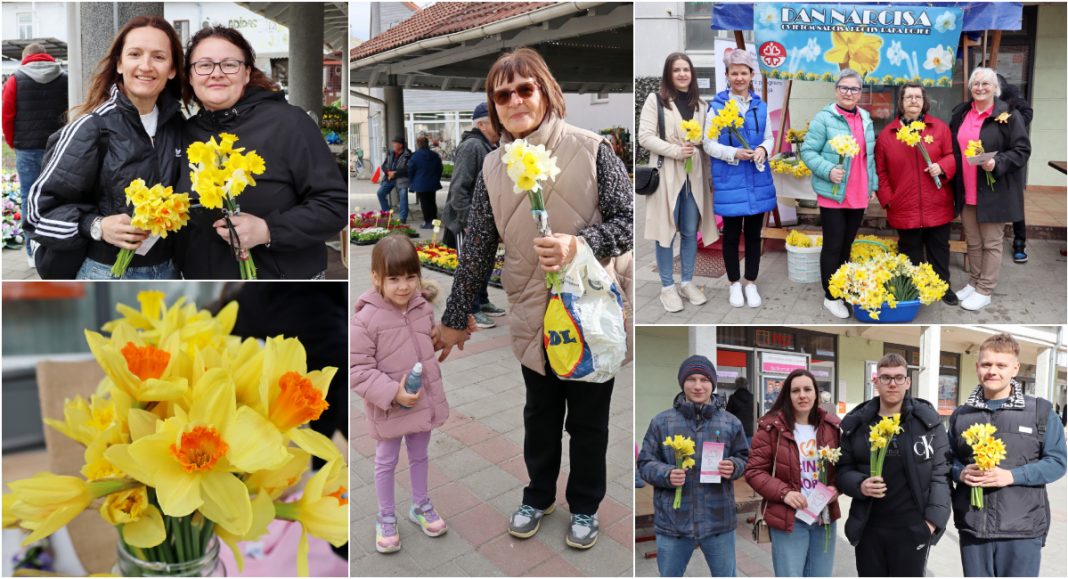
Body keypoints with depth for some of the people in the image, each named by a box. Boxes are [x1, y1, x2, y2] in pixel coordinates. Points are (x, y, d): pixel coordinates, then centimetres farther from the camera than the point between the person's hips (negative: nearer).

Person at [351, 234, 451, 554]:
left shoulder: (424, 307, -7)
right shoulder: (366, 319, -25)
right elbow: (357, 370, -22)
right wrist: (393, 393, -27)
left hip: (425, 399, 5)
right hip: (388, 408, -5)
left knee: (420, 456, 23)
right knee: (386, 462, 16)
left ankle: (420, 506, 45)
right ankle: (386, 518, 36)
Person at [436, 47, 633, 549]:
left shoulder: (590, 150, -12)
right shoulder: (493, 168, -1)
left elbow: (630, 219, -10)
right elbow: (477, 249, 4)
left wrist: (579, 244, -27)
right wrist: (455, 319, 7)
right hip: (534, 316, 3)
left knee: (588, 418, 14)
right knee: (540, 414, 20)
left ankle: (585, 505, 36)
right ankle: (538, 495, 42)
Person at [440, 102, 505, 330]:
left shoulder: (491, 148, 13)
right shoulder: (471, 147, -17)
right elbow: (459, 187, -22)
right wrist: (467, 220, -24)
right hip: (468, 221, -9)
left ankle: (482, 302, 32)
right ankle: (471, 311, 8)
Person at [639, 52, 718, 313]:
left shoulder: (700, 104, 12)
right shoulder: (655, 99, -2)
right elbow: (645, 137, -9)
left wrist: (711, 175, 10)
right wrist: (676, 150, -18)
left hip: (694, 176, 4)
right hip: (667, 175, -4)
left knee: (691, 232, 10)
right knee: (666, 232, 2)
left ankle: (687, 282, 23)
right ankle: (667, 286, 13)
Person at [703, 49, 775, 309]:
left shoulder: (760, 106, 7)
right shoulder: (717, 106, -6)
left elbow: (769, 137, 11)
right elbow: (709, 144, -6)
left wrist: (763, 149, -12)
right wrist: (734, 153, -21)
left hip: (758, 180, 4)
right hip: (729, 181, -3)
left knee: (753, 234, 11)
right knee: (731, 235, 7)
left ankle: (751, 283, 24)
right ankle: (734, 284, 23)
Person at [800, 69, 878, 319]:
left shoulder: (866, 119, 10)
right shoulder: (824, 118, -9)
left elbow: (870, 156, 18)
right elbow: (807, 151, -11)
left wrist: (872, 185, 15)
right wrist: (828, 170, -24)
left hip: (859, 196, 6)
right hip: (833, 195, -6)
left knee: (847, 245, 15)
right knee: (833, 246, 1)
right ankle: (831, 297, 11)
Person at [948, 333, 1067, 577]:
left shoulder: (1040, 411, 0)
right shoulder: (960, 415, 9)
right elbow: (948, 458, 15)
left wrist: (1012, 475, -16)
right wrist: (960, 473, -8)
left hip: (1022, 529, -3)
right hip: (971, 526, 3)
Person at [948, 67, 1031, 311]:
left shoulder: (1007, 115, -9)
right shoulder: (961, 113, 8)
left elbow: (1022, 150, -10)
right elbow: (952, 148, 16)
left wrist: (997, 163, -25)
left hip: (994, 191, -5)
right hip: (966, 191, 6)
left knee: (991, 243, 4)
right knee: (972, 242, 16)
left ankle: (985, 291, 11)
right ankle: (974, 283, 29)